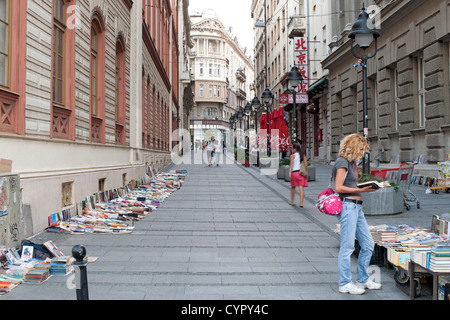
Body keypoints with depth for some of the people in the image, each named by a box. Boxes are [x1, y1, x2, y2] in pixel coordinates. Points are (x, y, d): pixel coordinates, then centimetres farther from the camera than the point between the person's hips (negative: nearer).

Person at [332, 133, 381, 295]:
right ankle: (345, 284, 5)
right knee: (347, 246, -4)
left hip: (356, 207, 10)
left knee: (368, 244, 12)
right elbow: (338, 187, -16)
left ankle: (363, 279, 24)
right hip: (347, 206, -10)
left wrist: (367, 186, 8)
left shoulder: (351, 162, 20)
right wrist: (360, 190, -15)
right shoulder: (342, 162, -9)